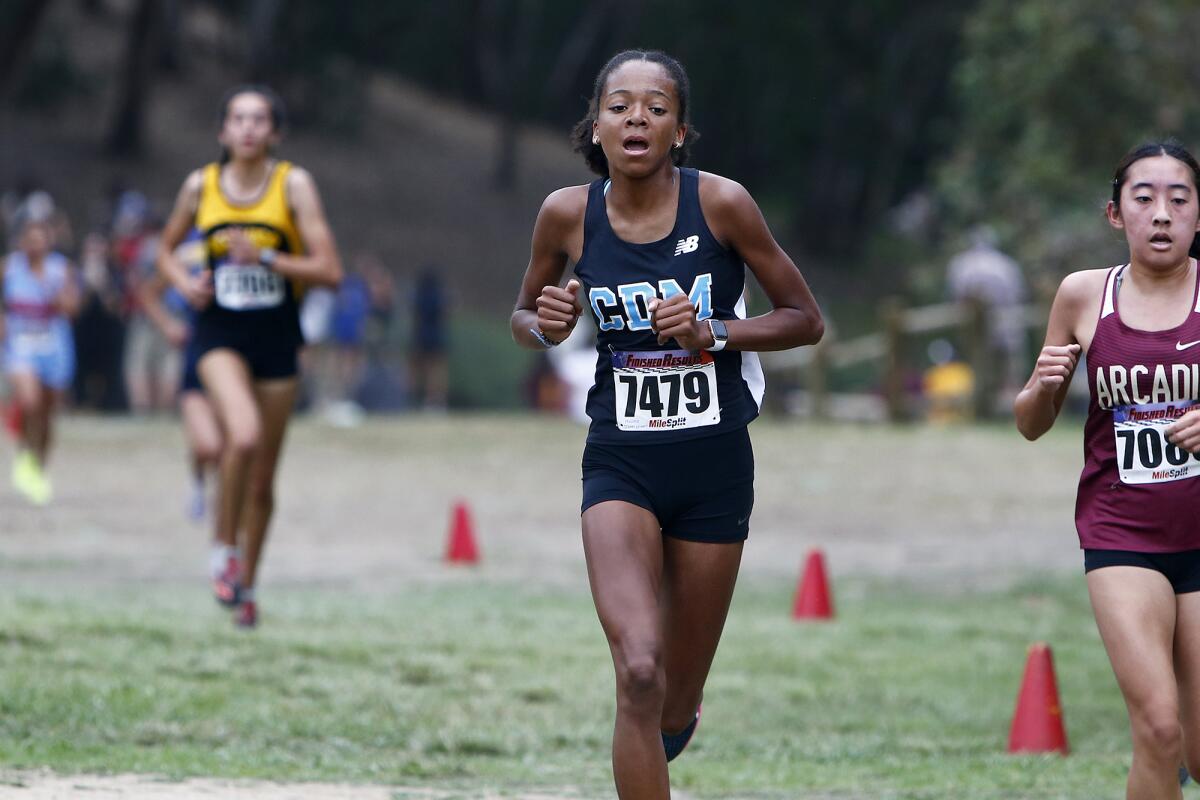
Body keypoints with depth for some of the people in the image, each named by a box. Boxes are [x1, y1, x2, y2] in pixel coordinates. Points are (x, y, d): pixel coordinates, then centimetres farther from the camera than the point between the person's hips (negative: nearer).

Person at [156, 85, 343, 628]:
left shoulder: (293, 185, -6)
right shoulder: (201, 186, 0)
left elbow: (329, 271, -10)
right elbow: (167, 250, 17)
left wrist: (264, 258, -21)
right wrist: (185, 282, -4)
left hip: (276, 338, 1)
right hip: (219, 334, -1)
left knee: (262, 480, 8)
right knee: (244, 435, -28)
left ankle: (246, 583, 28)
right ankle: (224, 550, -7)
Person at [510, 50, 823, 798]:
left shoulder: (720, 202, -9)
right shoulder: (569, 213, -4)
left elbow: (805, 319, -1)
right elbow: (523, 316, 14)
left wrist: (712, 331, -17)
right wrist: (546, 327, -10)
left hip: (715, 464, 0)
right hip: (621, 462, 0)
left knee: (675, 707, 9)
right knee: (639, 672, -21)